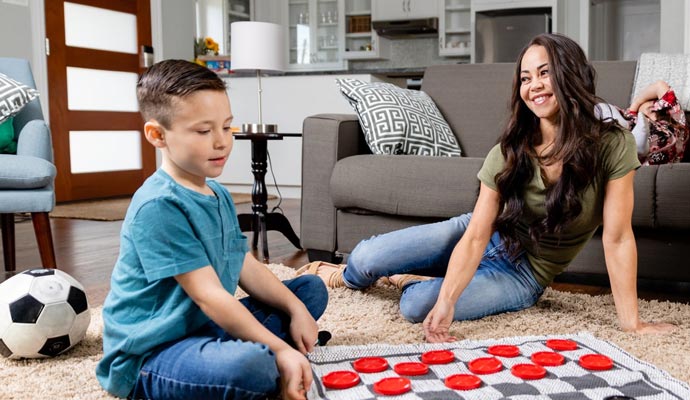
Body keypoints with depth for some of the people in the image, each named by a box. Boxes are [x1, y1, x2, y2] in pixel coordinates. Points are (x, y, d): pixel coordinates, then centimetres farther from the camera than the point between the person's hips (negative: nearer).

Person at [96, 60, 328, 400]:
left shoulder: (219, 195, 9)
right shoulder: (159, 206, -21)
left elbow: (247, 267, 12)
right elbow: (208, 295, -25)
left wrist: (296, 310, -2)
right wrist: (279, 350, -27)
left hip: (207, 326, 10)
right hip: (151, 354, -10)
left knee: (312, 289, 17)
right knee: (250, 365, -41)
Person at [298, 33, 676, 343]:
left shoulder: (612, 145, -21)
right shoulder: (509, 152, -14)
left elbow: (617, 238, -19)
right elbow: (476, 236, -19)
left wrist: (631, 322, -19)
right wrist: (446, 301, -32)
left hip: (523, 274, -2)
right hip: (487, 240, 2)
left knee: (417, 305, -26)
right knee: (365, 258, -15)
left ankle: (410, 277, 9)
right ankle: (347, 275, 22)